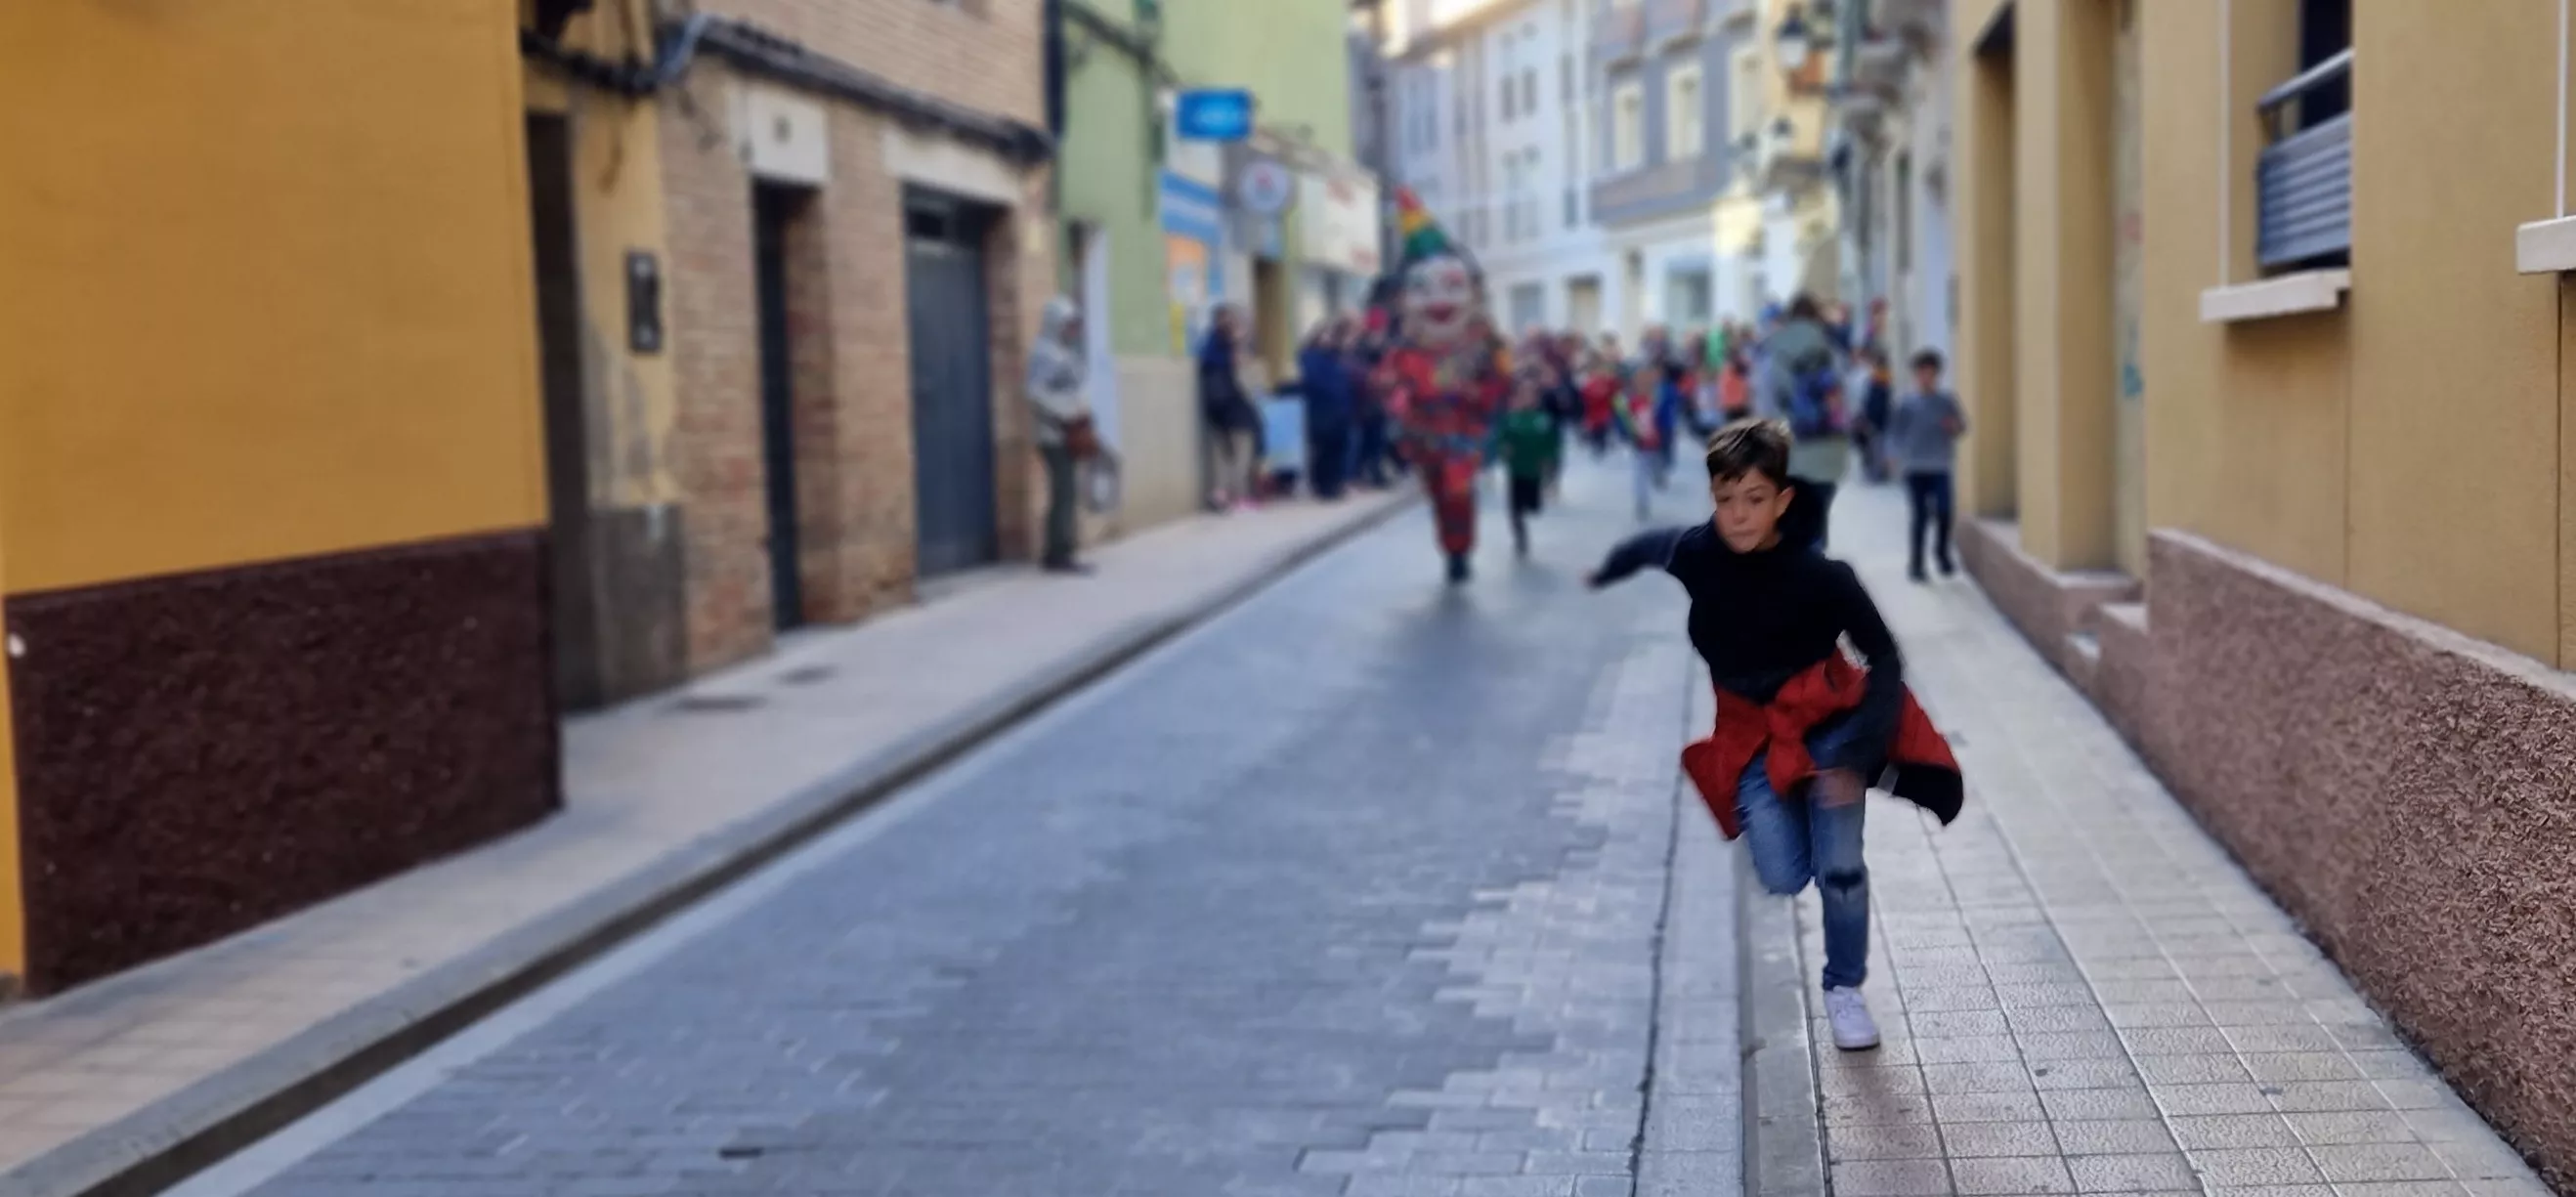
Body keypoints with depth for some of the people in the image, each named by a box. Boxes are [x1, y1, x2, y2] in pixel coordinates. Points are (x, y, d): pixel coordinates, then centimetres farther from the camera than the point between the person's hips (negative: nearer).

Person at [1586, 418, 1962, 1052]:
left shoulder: (1822, 574, -21)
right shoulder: (1695, 554, -14)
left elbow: (1884, 661, -14)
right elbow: (1644, 547, 10)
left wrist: (1854, 756, -21)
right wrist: (1602, 576, 30)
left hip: (1826, 723, -2)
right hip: (1752, 735, 2)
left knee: (1840, 867, -6)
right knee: (1783, 877, -7)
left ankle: (1845, 989, 21)